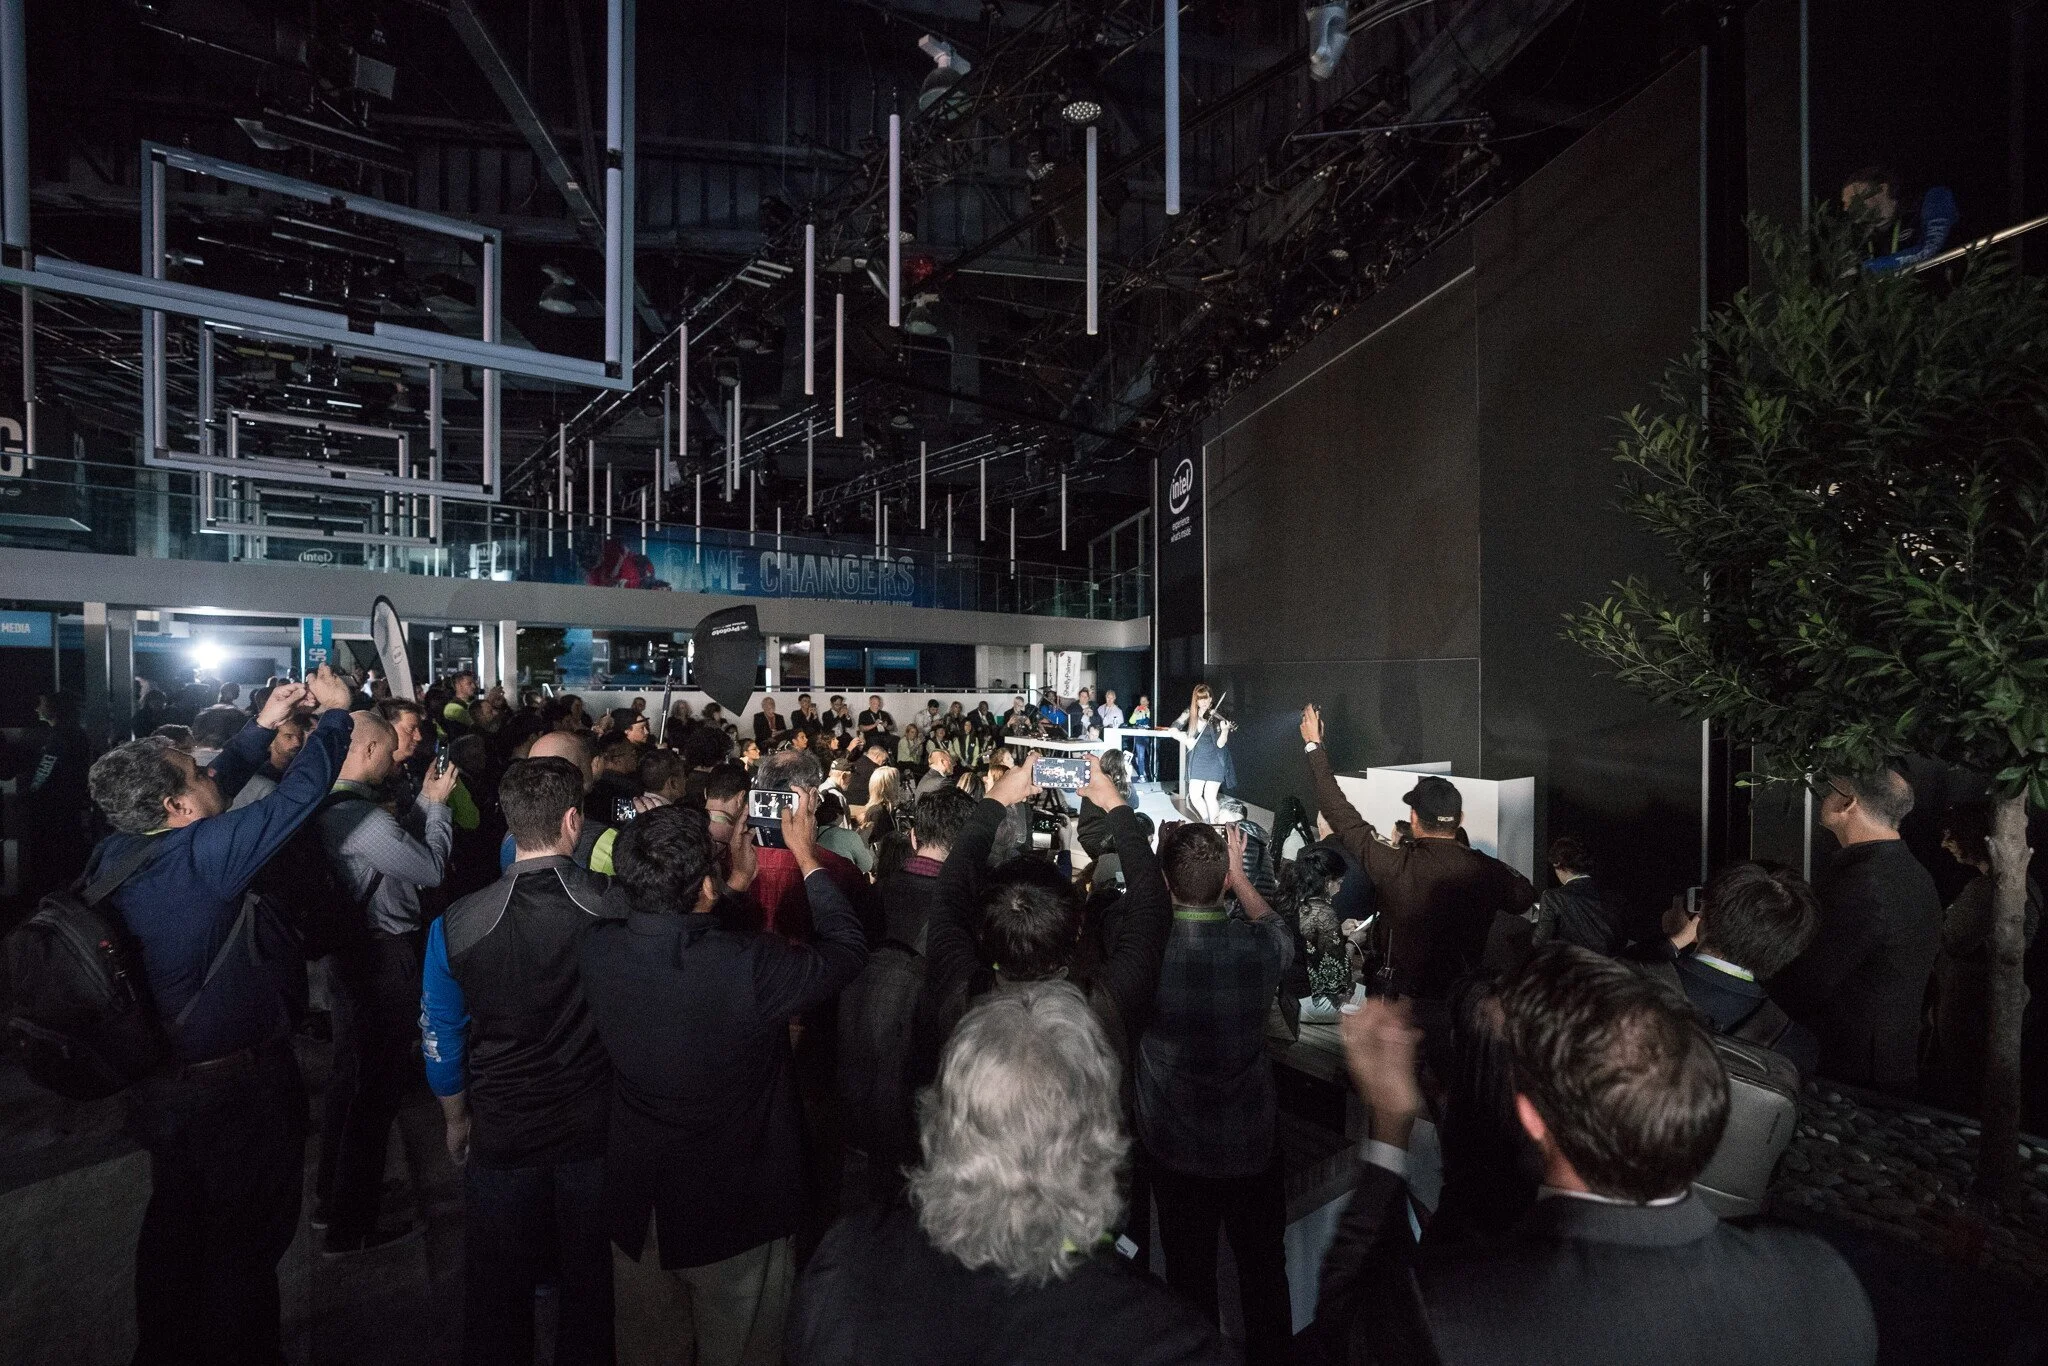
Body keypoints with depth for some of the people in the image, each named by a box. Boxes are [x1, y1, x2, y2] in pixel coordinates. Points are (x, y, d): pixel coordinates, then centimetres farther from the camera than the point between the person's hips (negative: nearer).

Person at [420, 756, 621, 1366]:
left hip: (501, 1134, 1)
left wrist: (456, 1120, 13)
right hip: (598, 1128, -1)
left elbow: (442, 1041, -3)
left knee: (499, 1293, 25)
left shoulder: (455, 925, -16)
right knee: (591, 1283, 22)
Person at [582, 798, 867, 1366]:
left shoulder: (599, 950, -19)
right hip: (734, 1212, -4)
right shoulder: (751, 967, -34)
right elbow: (847, 947, -16)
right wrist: (805, 852, -9)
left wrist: (736, 877, 6)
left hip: (636, 1205, 5)